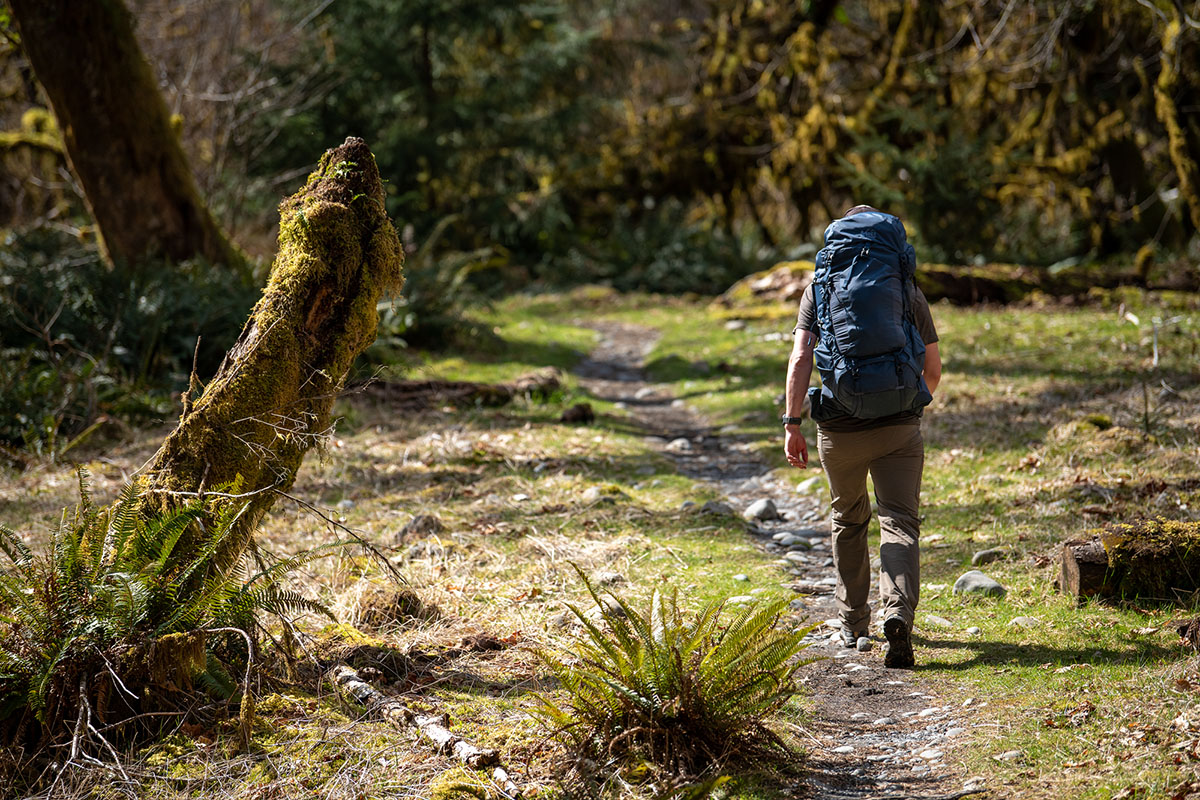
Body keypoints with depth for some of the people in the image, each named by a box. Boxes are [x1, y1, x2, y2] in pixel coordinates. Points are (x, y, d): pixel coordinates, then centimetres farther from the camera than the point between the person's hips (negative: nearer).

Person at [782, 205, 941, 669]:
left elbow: (800, 359, -9)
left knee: (849, 520, 21)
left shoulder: (820, 290, 3)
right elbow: (933, 371, 9)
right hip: (899, 426, -1)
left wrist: (791, 423, -9)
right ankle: (898, 613, -28)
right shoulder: (909, 292, 6)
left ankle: (852, 623, 31)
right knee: (899, 522, -3)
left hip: (840, 430, 1)